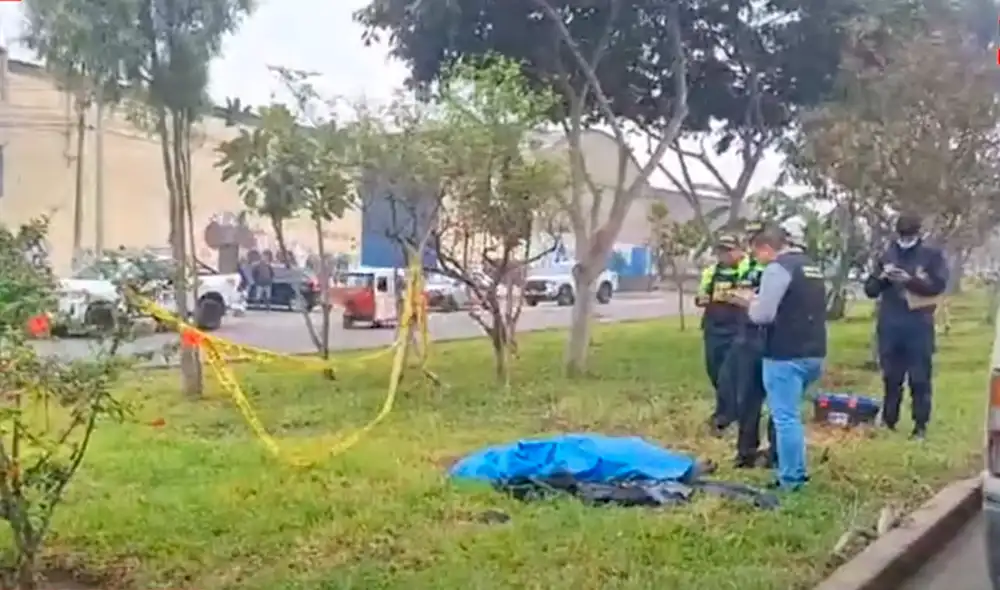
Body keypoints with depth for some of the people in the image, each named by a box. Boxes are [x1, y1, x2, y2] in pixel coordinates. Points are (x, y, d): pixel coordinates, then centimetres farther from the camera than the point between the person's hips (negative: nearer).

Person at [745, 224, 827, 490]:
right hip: (813, 352, 9)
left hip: (785, 355, -9)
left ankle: (790, 480, 4)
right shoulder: (811, 267, 16)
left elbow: (762, 315, -18)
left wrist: (752, 304, 3)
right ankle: (797, 472, 27)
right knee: (791, 415, 21)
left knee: (785, 418, -1)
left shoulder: (777, 268, -13)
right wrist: (762, 302, 19)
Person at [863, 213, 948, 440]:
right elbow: (870, 290, 9)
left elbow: (938, 285, -9)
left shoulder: (932, 255, 3)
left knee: (919, 379, 0)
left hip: (919, 326, -3)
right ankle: (888, 422, 18)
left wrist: (909, 280, -21)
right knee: (891, 378, 9)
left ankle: (921, 425, 6)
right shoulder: (887, 256, 11)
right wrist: (882, 277, -11)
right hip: (890, 326, 3)